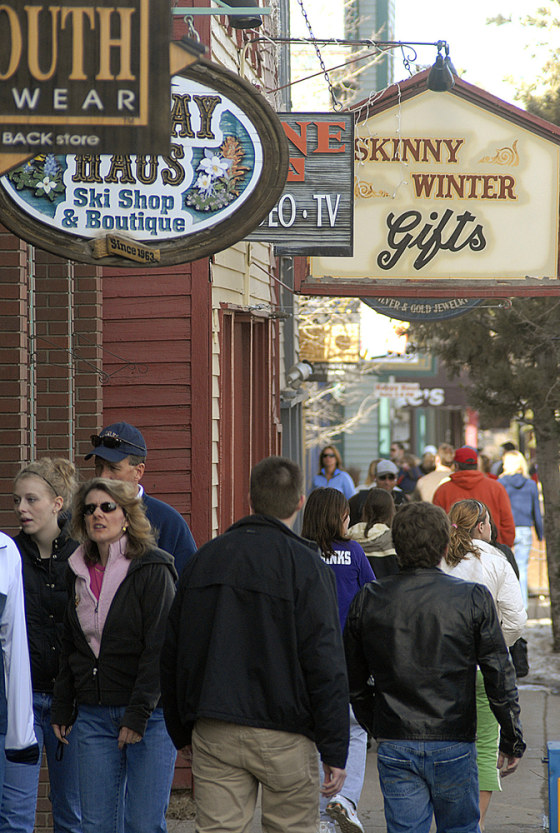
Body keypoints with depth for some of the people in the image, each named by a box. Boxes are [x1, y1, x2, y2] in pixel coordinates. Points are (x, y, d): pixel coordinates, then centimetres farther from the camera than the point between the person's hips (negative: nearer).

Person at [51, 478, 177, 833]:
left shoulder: (153, 570, -7)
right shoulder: (79, 571, 12)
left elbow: (159, 650, -12)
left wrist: (139, 714, -17)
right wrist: (62, 710, 14)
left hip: (149, 714, -5)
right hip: (93, 716, 5)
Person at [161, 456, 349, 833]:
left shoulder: (204, 558, 9)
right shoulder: (306, 566, -7)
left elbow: (172, 654, 13)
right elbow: (326, 664, -10)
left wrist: (182, 732, 20)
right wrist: (335, 752, -7)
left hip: (212, 735, 4)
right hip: (283, 736, -4)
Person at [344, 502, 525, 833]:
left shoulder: (368, 600, 0)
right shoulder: (473, 599, -7)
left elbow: (354, 681, 8)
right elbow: (501, 678, -5)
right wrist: (512, 740, 5)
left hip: (395, 749, 2)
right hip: (454, 745, -1)